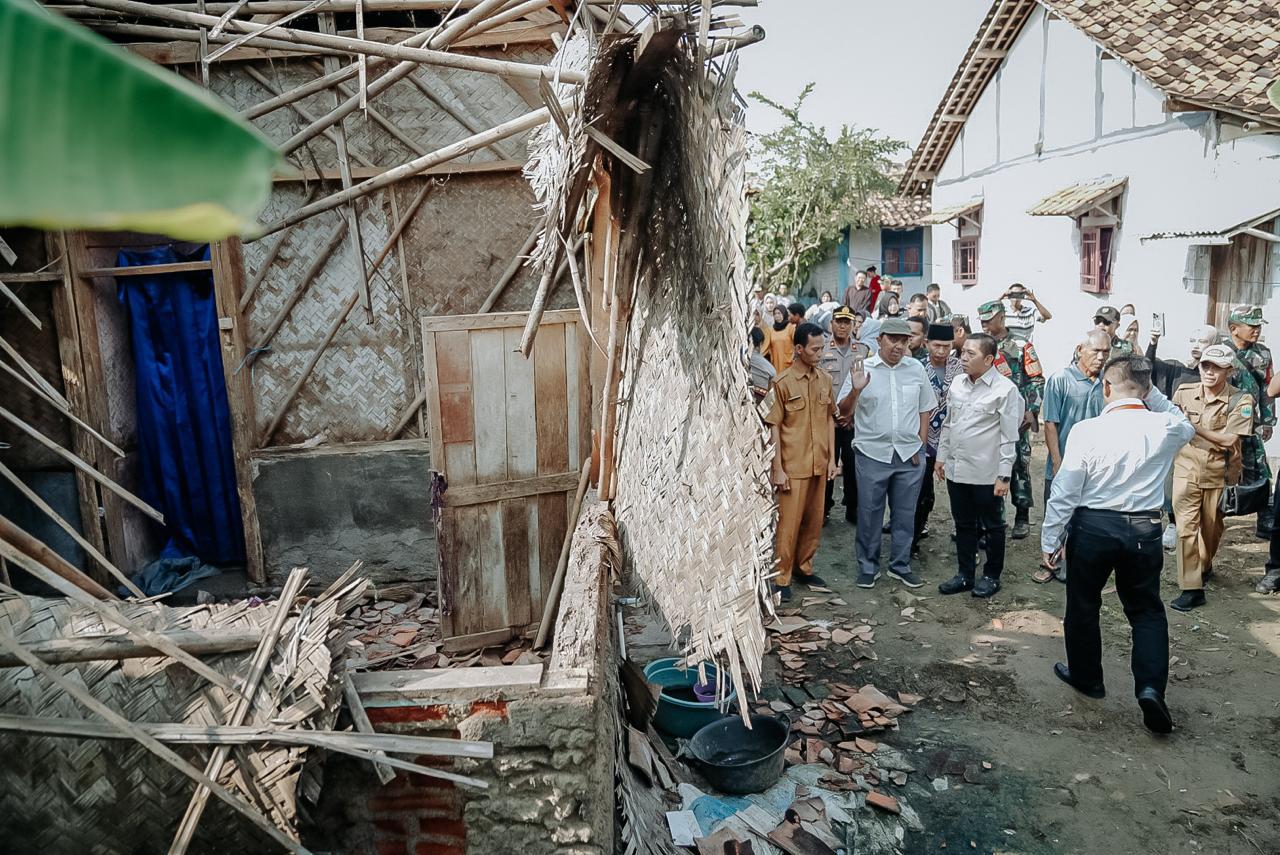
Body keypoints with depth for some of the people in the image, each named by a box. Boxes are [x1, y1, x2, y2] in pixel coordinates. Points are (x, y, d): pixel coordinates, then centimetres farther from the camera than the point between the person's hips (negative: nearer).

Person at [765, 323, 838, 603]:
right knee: (789, 522, 1)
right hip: (793, 466, -5)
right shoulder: (783, 382, -9)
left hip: (819, 464, 5)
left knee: (814, 520, 14)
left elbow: (830, 419, 13)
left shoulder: (825, 379, 6)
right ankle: (781, 578, 12)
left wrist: (832, 458, 8)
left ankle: (804, 567, 31)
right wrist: (778, 469, -11)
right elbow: (774, 427, -8)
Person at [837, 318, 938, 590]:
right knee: (869, 513, 6)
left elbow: (925, 410, 12)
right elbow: (844, 412, -3)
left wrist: (920, 445, 5)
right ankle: (868, 567, 20)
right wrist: (856, 390, -21)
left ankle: (900, 565, 26)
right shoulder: (862, 369, -3)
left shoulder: (916, 369, 4)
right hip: (872, 454, -2)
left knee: (905, 514, 12)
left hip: (909, 455, 2)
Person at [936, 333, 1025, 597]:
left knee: (992, 526, 11)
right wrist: (941, 456, 14)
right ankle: (964, 574, 28)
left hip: (986, 474, -6)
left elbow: (1009, 437, -12)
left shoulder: (1005, 389, -12)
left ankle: (991, 576, 26)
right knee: (964, 525, 16)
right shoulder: (957, 384, 6)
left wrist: (1004, 475, -14)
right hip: (956, 469, 6)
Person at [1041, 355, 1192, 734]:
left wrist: (1050, 540, -1)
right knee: (1147, 609, 17)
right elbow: (1186, 425, 23)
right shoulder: (1167, 428, -6)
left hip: (1092, 528, -2)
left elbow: (1064, 491, -11)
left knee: (1083, 605, 16)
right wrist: (1157, 396, 17)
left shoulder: (1087, 430, -15)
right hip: (1144, 531, 3)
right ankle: (1151, 686, 1)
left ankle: (1086, 677, 32)